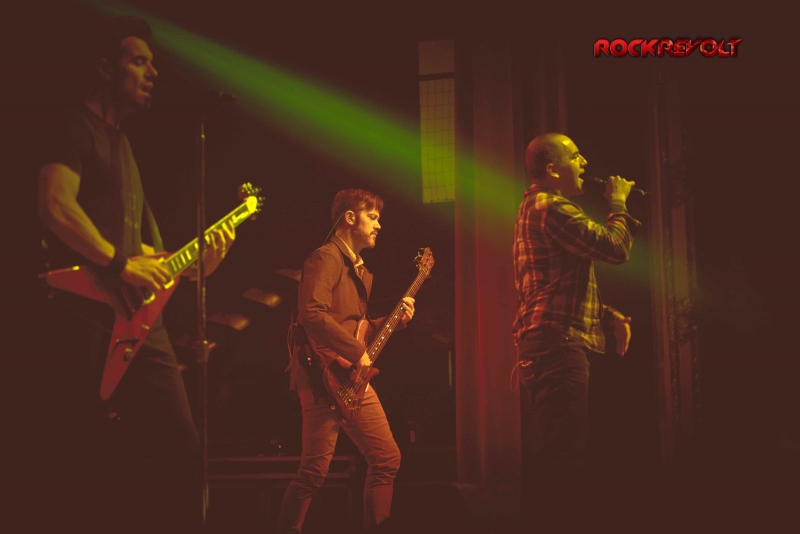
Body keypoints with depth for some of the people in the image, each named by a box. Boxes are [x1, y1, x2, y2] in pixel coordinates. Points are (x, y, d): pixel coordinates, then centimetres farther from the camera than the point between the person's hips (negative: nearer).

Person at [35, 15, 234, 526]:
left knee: (181, 448, 4)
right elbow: (56, 206, -19)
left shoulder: (121, 141, 25)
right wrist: (122, 263, -20)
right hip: (88, 316, -8)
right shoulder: (75, 126, -2)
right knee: (86, 465, -6)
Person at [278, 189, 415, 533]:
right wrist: (356, 351, -21)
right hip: (324, 377, -10)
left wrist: (395, 319, 13)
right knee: (314, 471, -10)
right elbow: (313, 314, -23)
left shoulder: (361, 271, 21)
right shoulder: (326, 258, -9)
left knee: (387, 459, 9)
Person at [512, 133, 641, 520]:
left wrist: (609, 315, 15)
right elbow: (615, 248, -16)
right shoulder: (551, 207, -11)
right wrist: (618, 204, 3)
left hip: (547, 341, 11)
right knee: (564, 455, -14)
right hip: (558, 342, -11)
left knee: (554, 452, 13)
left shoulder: (537, 206, 24)